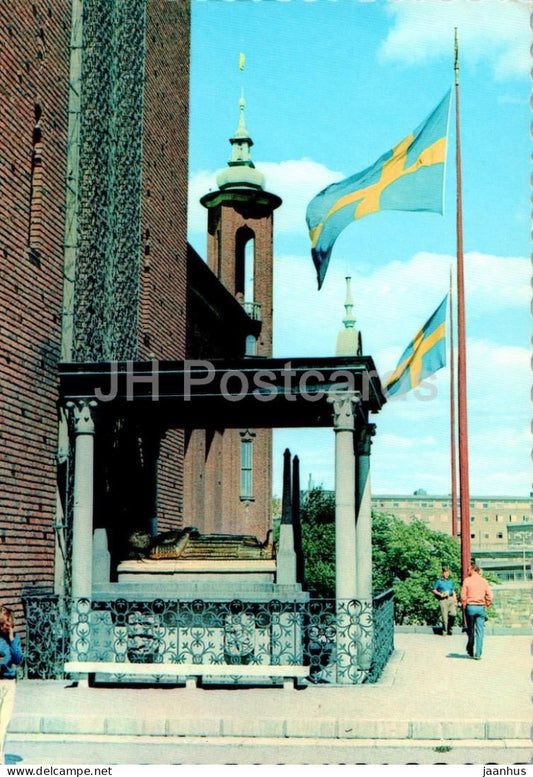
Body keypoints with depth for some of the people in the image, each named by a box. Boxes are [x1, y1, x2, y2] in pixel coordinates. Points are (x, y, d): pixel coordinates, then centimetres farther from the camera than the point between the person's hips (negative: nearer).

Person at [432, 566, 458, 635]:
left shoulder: (450, 582, 19)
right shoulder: (439, 581, 7)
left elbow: (453, 592, 20)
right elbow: (434, 590, 9)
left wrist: (455, 601, 12)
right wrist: (440, 594, -7)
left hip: (451, 599, 3)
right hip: (443, 600, -3)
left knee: (453, 613, -17)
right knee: (445, 617, -5)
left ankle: (450, 627, 5)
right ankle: (444, 632, 6)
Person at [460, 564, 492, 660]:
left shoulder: (467, 580, -2)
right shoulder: (483, 581, 4)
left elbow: (463, 596, -6)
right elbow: (489, 596, 1)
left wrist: (464, 605, 9)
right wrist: (485, 606, 12)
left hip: (470, 607, -1)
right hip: (481, 607, 1)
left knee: (471, 630, 13)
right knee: (480, 631, 3)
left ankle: (470, 651, 22)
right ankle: (478, 654, -1)